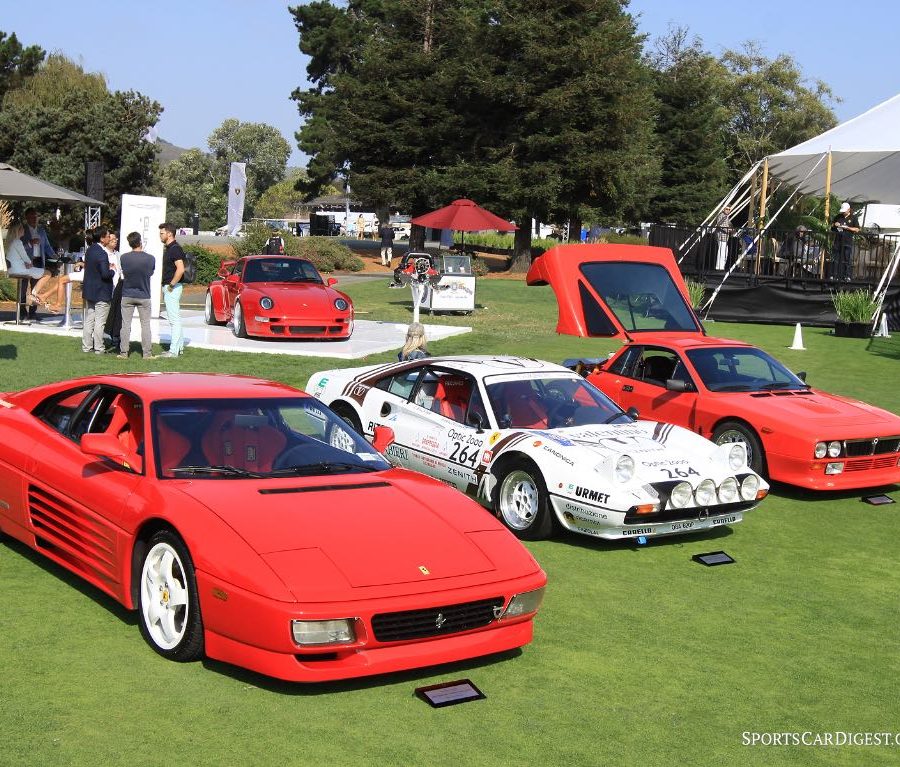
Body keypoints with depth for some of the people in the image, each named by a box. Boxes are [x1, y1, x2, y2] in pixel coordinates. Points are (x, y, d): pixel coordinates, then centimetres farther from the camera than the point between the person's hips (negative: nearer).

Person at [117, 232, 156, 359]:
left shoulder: (124, 257, -10)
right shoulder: (150, 258, -12)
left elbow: (123, 274, 4)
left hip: (127, 295, 1)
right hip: (144, 296, -1)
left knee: (125, 325, 7)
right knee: (145, 325, 7)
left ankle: (123, 353, 8)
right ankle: (147, 353, 7)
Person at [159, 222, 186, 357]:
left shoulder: (175, 249, -16)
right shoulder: (168, 248, 16)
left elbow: (180, 269, -27)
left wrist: (171, 285, -21)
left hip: (173, 287, -11)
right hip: (168, 286, 11)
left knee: (174, 319, -9)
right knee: (175, 318, 14)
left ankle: (173, 350, -8)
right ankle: (179, 346, 20)